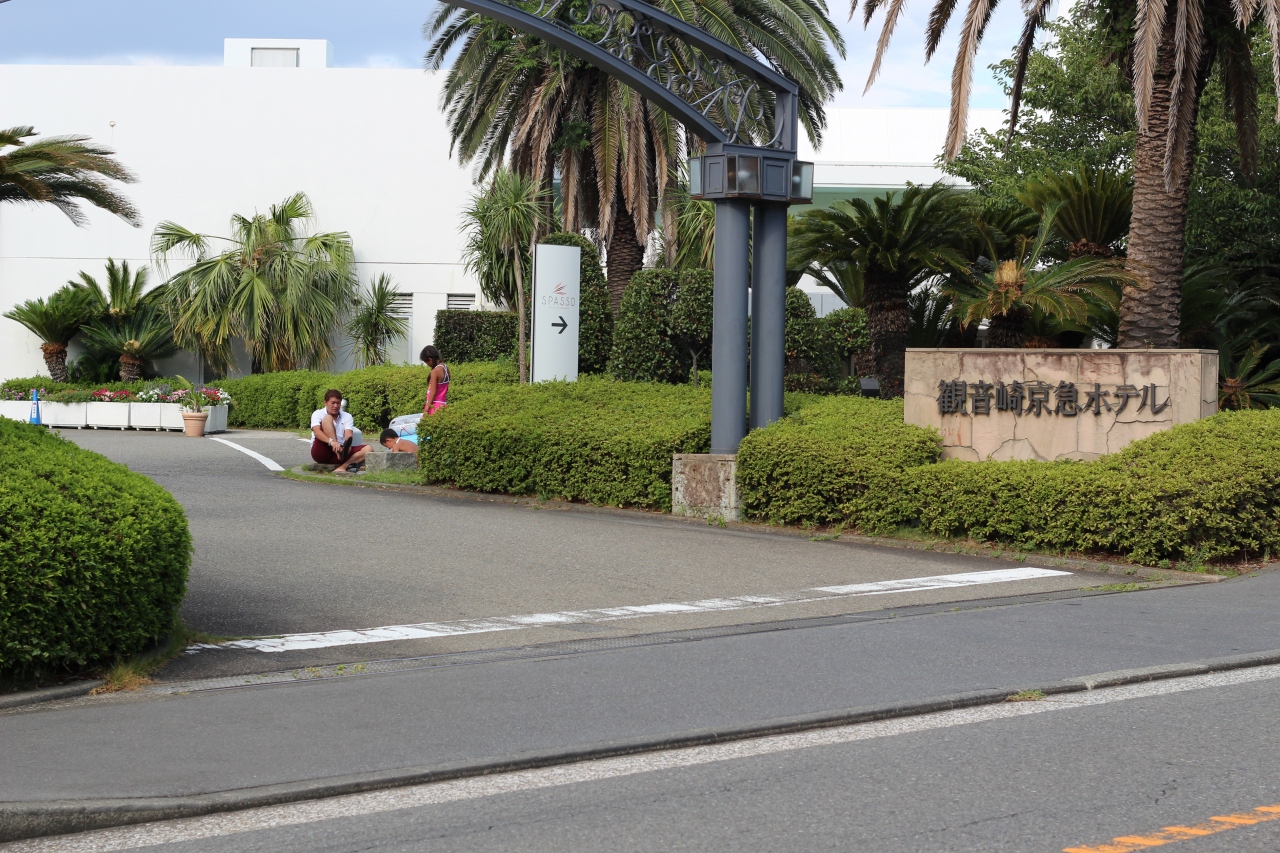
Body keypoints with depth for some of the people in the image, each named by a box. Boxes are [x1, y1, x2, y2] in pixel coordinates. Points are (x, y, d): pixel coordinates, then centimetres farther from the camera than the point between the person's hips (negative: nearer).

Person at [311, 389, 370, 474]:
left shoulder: (347, 416, 11)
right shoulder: (318, 414, 1)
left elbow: (348, 435, -7)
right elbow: (317, 432, -19)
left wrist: (347, 445, -31)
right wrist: (331, 441, -38)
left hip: (338, 452, 4)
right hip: (321, 453, -4)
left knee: (367, 449, -17)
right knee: (327, 418, -20)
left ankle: (342, 467, -41)